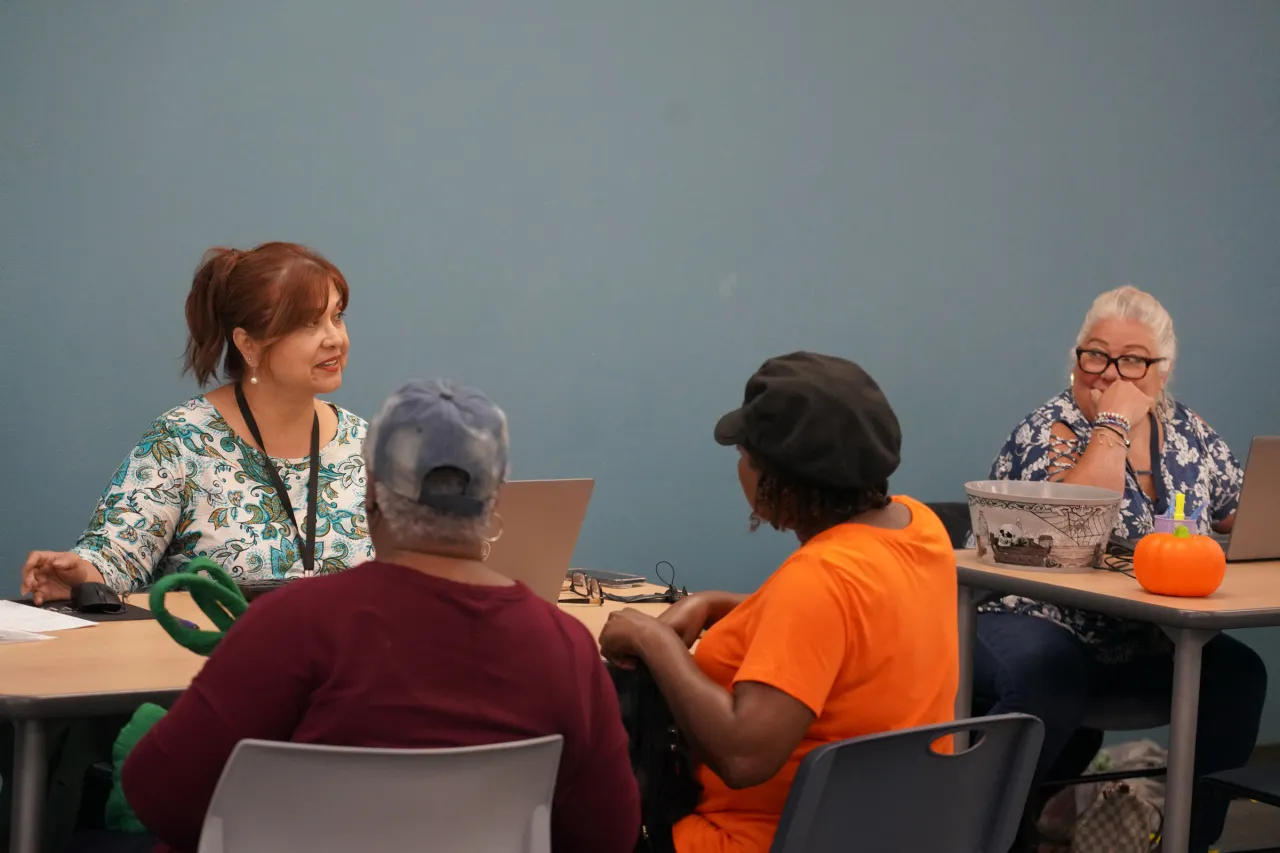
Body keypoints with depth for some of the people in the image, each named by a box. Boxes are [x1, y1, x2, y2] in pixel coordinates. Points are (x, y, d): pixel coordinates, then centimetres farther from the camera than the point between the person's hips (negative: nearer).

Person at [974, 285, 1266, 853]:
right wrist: (1115, 424, -20)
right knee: (1048, 693, -37)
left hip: (1143, 643, 5)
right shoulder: (1048, 430, -8)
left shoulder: (1188, 433, 11)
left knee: (1237, 675, -21)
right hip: (1035, 622, -5)